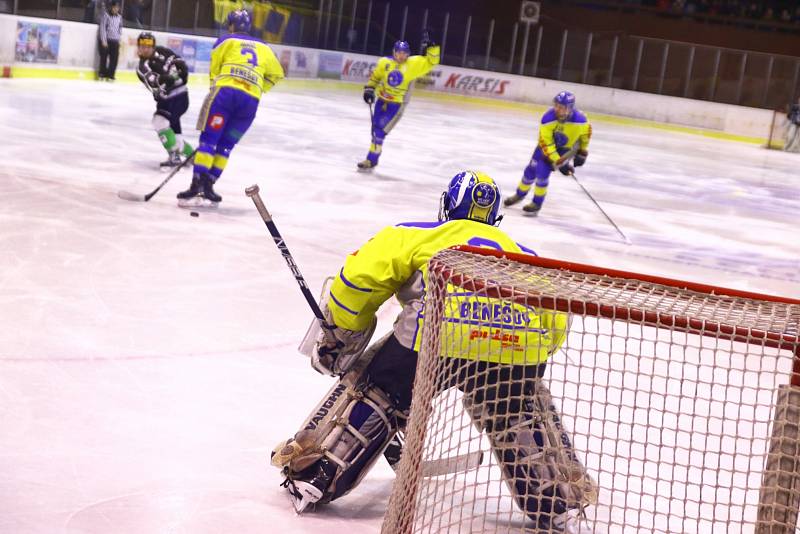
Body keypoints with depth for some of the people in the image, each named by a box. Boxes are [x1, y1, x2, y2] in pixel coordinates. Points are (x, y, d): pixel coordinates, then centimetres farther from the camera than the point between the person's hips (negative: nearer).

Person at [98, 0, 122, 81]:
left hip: (115, 41, 4)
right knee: (104, 57, -3)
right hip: (106, 40, -4)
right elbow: (102, 28, -9)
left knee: (114, 58, -2)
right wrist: (104, 40, -13)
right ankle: (102, 74, 8)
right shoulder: (106, 14, -5)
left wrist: (118, 37, 6)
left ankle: (110, 75, 4)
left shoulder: (119, 17, 11)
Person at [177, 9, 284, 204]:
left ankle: (197, 183, -11)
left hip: (226, 91, -3)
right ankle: (208, 185, 4)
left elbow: (214, 69, 13)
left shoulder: (226, 41, 15)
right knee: (225, 145, 11)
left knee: (209, 139, 0)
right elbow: (276, 73, 28)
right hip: (251, 100, 3)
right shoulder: (263, 47, 24)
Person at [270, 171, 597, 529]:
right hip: (522, 336, 2)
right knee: (518, 415, 30)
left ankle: (312, 475, 20)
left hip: (440, 330, -2)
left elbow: (361, 274, 16)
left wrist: (338, 339, 27)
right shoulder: (519, 251, 37)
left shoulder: (417, 233, 28)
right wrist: (528, 361, 42)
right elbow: (555, 316, 30)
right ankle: (553, 501, 28)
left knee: (372, 389, 20)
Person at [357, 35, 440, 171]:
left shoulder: (414, 63, -9)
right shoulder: (385, 62, -2)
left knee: (380, 131, -11)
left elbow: (431, 61, -12)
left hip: (397, 104, -4)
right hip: (381, 100, 4)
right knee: (376, 129, 12)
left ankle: (372, 159, -1)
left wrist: (431, 46, -23)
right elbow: (375, 76, 13)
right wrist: (369, 89, 5)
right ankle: (372, 159, 28)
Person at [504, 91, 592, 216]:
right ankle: (520, 194, 36)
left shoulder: (579, 120, -32)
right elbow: (546, 144, -29)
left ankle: (537, 203, 3)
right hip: (547, 143, 2)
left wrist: (582, 152, 2)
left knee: (542, 171, -16)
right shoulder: (547, 119, -33)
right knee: (531, 169, 7)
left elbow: (586, 131, -7)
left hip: (566, 148, -2)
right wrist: (559, 163, -32)